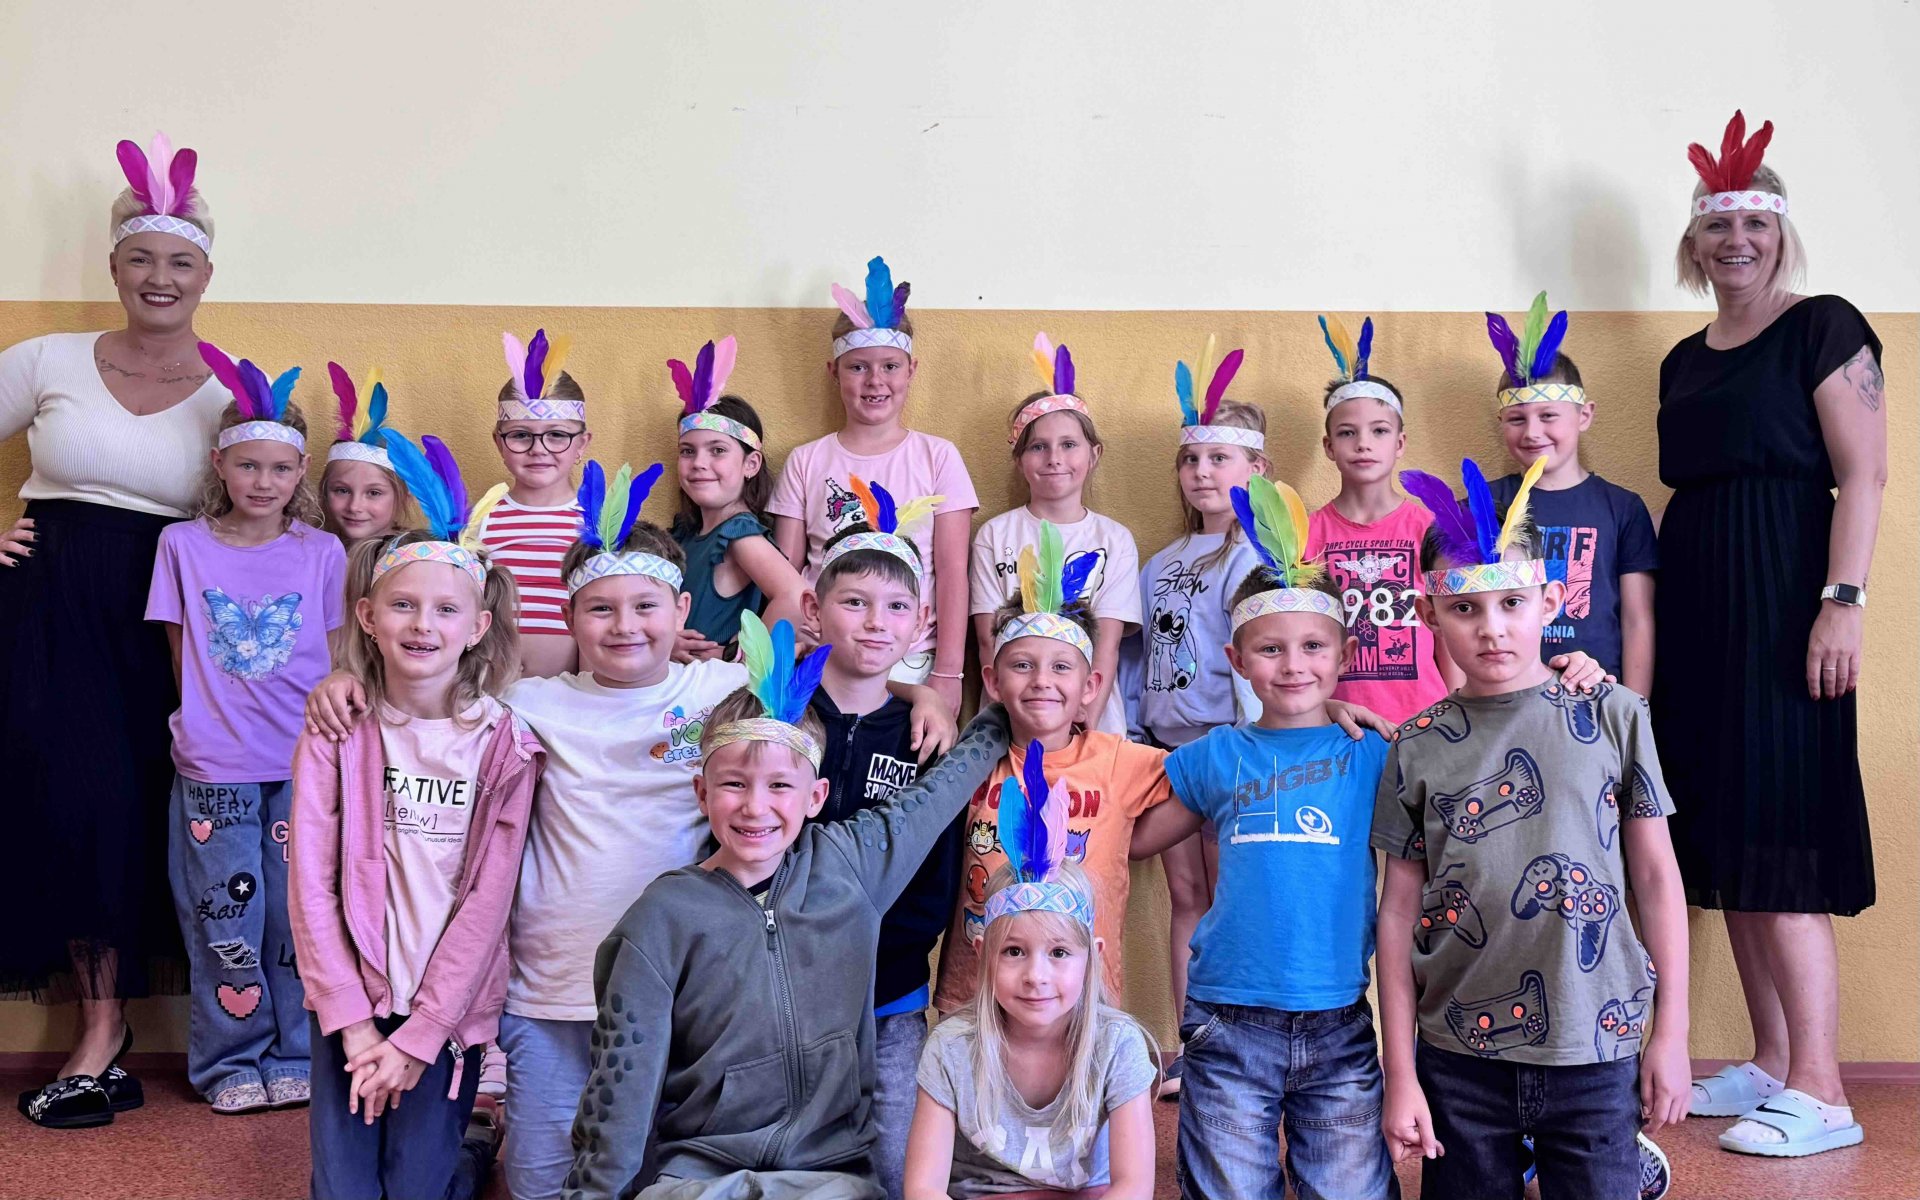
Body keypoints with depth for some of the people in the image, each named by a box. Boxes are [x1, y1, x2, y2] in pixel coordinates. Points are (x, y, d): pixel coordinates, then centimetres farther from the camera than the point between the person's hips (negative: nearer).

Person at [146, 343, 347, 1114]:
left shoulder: (322, 553, 1)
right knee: (226, 913, 6)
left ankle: (297, 1058, 20)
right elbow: (181, 651, 7)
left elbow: (338, 657, 7)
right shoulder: (184, 545, 2)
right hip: (214, 767, 0)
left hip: (303, 764, 0)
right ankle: (231, 1063, 21)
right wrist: (206, 719, 3)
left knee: (299, 912, 6)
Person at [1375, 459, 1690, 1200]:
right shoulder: (1418, 748, -1)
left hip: (1596, 1053, -1)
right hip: (1459, 1060, 1)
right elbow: (1400, 910, 1)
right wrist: (1400, 1075, 1)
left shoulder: (1614, 717, -2)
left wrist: (1671, 1034, 3)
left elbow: (1657, 877, 3)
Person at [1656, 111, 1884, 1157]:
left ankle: (1820, 1091, -3)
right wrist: (1658, 617, 12)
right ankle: (1771, 1062, 17)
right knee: (1723, 835, 8)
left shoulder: (1823, 327, -2)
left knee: (1776, 832, -10)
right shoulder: (1684, 360, 17)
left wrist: (1842, 600, -20)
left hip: (1781, 597, -7)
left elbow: (1862, 475, -10)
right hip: (1696, 604, 7)